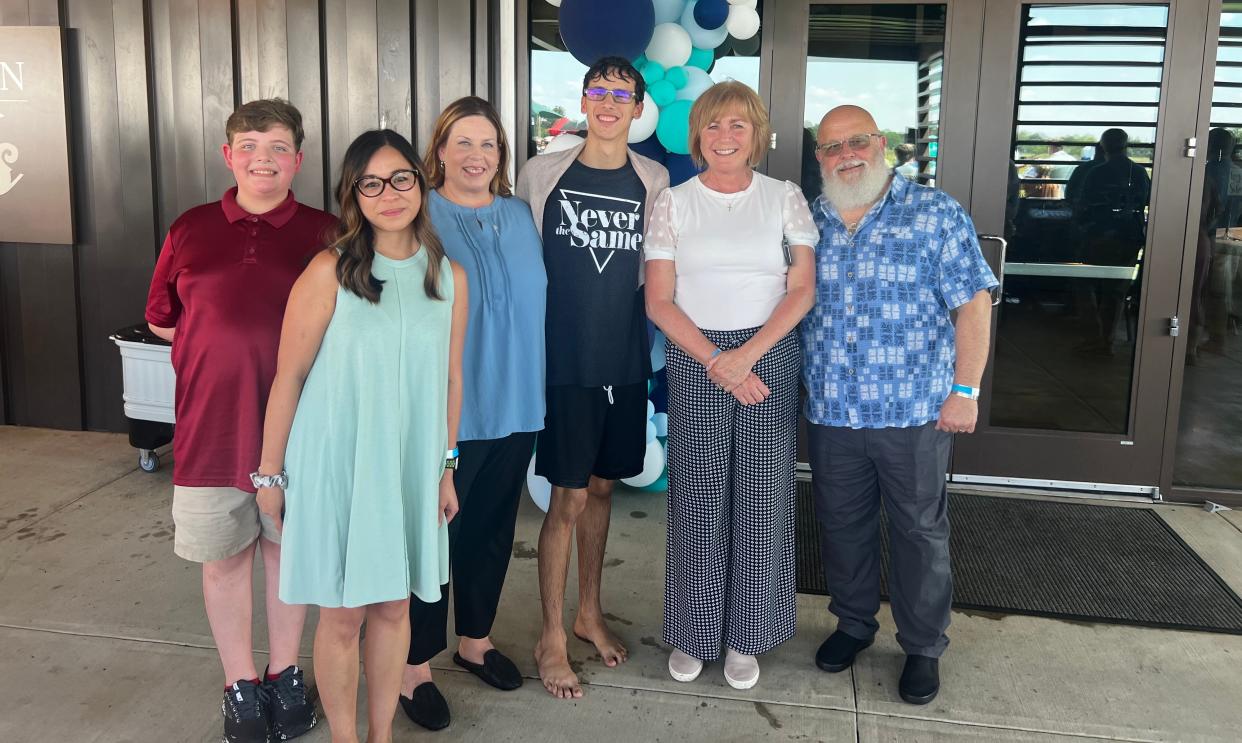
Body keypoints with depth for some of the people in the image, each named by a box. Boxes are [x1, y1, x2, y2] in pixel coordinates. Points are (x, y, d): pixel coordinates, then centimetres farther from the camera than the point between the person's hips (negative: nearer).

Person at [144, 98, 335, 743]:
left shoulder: (325, 234, 0)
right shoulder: (190, 230, 5)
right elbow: (161, 320, 14)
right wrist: (226, 339, 1)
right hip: (211, 424, 1)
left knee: (286, 547, 12)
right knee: (223, 558, 10)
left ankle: (284, 675, 31)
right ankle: (240, 684, 28)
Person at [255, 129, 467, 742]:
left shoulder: (450, 277, 1)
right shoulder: (330, 272, -11)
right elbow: (289, 377, -7)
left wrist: (445, 467, 12)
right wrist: (271, 474, -3)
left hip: (411, 465, 4)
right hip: (336, 465, -3)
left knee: (394, 605, 14)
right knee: (343, 614, 8)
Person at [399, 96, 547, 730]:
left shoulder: (520, 215, 7)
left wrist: (530, 385, 14)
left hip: (515, 406, 5)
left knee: (493, 528, 17)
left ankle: (475, 639, 36)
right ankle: (415, 665, 22)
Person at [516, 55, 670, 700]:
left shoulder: (653, 181, 4)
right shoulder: (542, 174, -2)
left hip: (625, 360, 3)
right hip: (564, 359, -3)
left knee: (601, 487, 14)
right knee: (569, 498, -1)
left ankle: (589, 612, 32)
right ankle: (551, 639, 14)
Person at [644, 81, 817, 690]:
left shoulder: (785, 198, 5)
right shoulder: (673, 203, 3)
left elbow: (803, 290, -1)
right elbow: (659, 302, -1)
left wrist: (747, 355, -12)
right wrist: (716, 361, -11)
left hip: (770, 357, 1)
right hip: (693, 360, 0)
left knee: (762, 495, 4)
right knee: (696, 497, 4)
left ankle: (746, 636, 21)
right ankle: (693, 632, 21)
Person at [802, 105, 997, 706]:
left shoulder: (935, 213, -5)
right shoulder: (808, 221, 7)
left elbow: (972, 305, -7)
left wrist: (965, 391, -12)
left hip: (915, 410, -3)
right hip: (829, 410, 4)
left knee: (920, 530, 8)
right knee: (841, 523, 15)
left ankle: (924, 646, 25)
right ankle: (853, 623, 36)